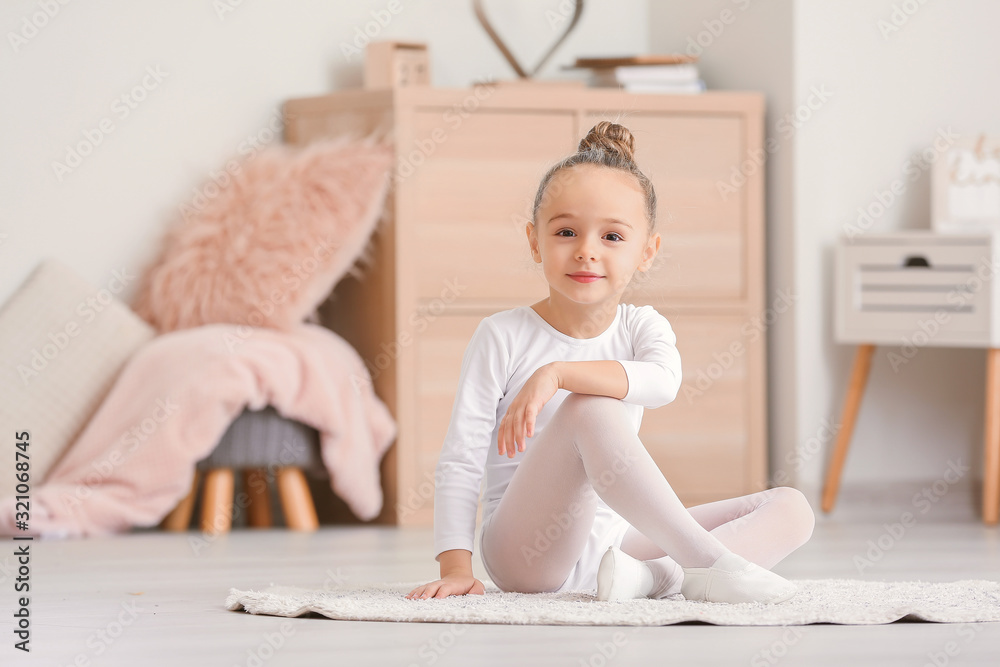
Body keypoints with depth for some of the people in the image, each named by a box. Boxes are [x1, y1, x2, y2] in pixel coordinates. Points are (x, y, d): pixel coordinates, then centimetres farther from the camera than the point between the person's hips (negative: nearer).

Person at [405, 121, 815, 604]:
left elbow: (662, 382, -23)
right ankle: (710, 563, -33)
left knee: (792, 509, -5)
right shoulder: (503, 337, -7)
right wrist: (457, 569, -19)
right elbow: (460, 460, -9)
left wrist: (555, 373, -36)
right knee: (591, 410, -32)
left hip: (613, 540, 5)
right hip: (525, 554, -5)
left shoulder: (642, 327, 2)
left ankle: (656, 575, -29)